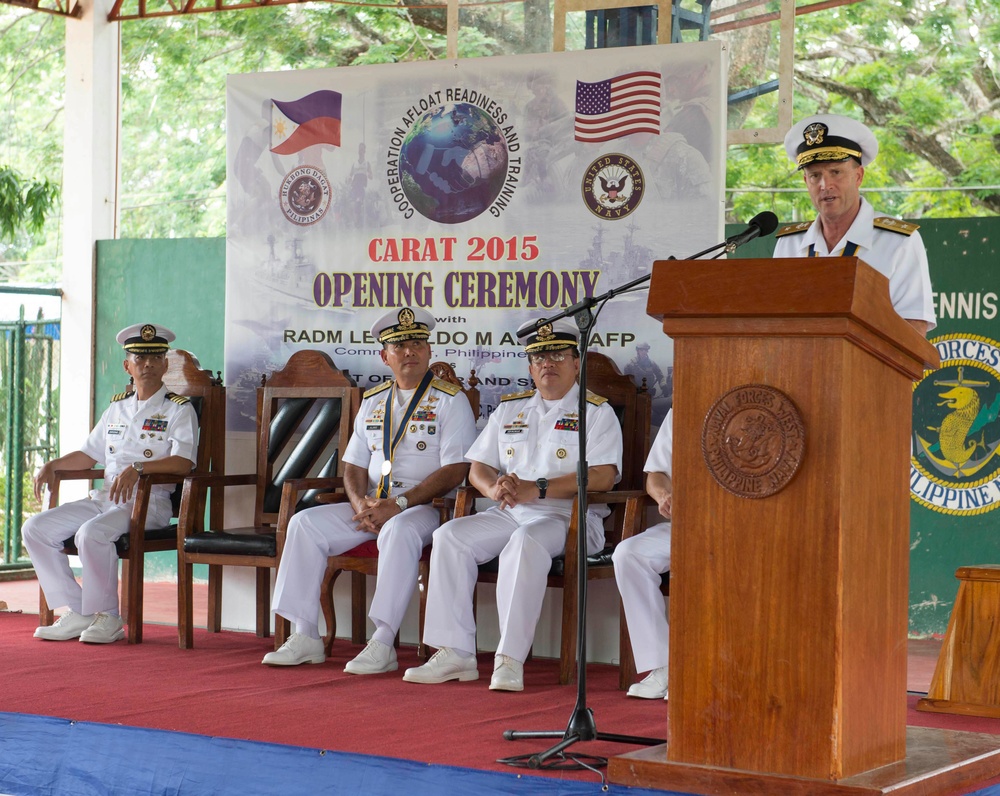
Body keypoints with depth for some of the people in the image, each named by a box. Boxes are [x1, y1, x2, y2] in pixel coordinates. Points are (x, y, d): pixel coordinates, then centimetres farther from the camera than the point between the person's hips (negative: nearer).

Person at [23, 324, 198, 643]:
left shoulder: (179, 409, -1)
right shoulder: (118, 407, 20)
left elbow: (183, 462, -15)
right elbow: (89, 454, 26)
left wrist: (137, 468, -29)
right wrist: (52, 465, 9)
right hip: (104, 497, 7)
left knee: (92, 533, -34)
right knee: (36, 529, -8)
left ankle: (108, 617, -16)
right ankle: (76, 613, -4)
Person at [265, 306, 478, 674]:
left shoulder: (450, 400, 0)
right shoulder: (372, 402, 18)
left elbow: (454, 470, -11)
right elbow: (354, 465, 17)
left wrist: (398, 505, -19)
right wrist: (361, 504, -6)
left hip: (425, 507, -6)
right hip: (371, 506, 6)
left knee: (399, 530, -38)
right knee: (305, 523, -13)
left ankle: (382, 644, -38)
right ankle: (305, 637, -13)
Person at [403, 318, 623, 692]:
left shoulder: (596, 412, 3)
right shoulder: (509, 408, 21)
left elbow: (603, 476, -11)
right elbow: (478, 468, 17)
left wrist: (537, 489, -19)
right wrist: (495, 488, -9)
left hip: (570, 518, -5)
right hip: (508, 514, 6)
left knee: (525, 542, -36)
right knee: (450, 536, -19)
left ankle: (510, 660, -38)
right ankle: (455, 652, -21)